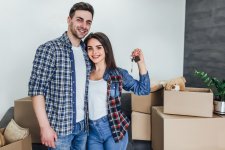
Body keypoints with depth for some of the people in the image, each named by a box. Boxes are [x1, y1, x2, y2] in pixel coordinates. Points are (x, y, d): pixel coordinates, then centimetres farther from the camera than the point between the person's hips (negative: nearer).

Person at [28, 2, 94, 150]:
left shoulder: (87, 52, 5)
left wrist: (88, 119, 6)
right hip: (59, 126, -5)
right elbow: (36, 90, -15)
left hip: (83, 124, 6)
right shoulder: (49, 49, -12)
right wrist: (45, 126, -17)